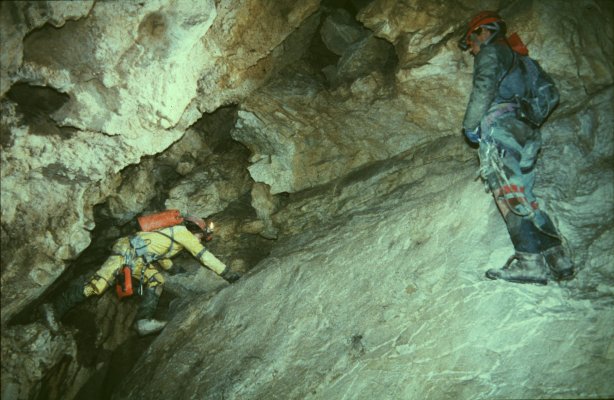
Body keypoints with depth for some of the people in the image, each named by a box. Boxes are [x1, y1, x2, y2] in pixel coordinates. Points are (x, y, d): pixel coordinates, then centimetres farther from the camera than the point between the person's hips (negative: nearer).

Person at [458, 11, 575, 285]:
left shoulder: (491, 51, 6)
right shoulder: (513, 59, 33)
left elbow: (484, 87, -13)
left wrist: (469, 125, -7)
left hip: (498, 130, -9)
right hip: (522, 134, 9)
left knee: (511, 196, -16)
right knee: (521, 197, 4)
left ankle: (531, 262, -23)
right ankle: (556, 259, -2)